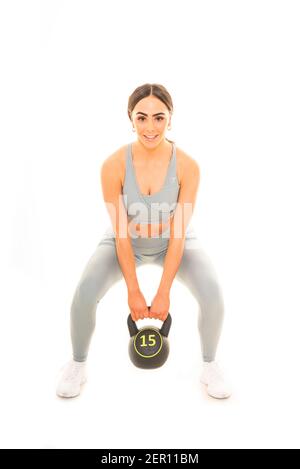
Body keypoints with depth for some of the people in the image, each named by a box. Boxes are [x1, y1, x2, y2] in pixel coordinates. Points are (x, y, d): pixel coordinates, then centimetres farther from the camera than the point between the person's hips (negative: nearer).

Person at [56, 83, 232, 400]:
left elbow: (179, 233, -23)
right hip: (127, 243, 0)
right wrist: (133, 291, -20)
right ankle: (78, 364, 9)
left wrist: (164, 292, -23)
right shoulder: (113, 165, -26)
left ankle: (210, 366, 7)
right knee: (84, 294, -22)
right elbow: (120, 232, -22)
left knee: (212, 293, -23)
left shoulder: (187, 166, -26)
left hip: (173, 243, 1)